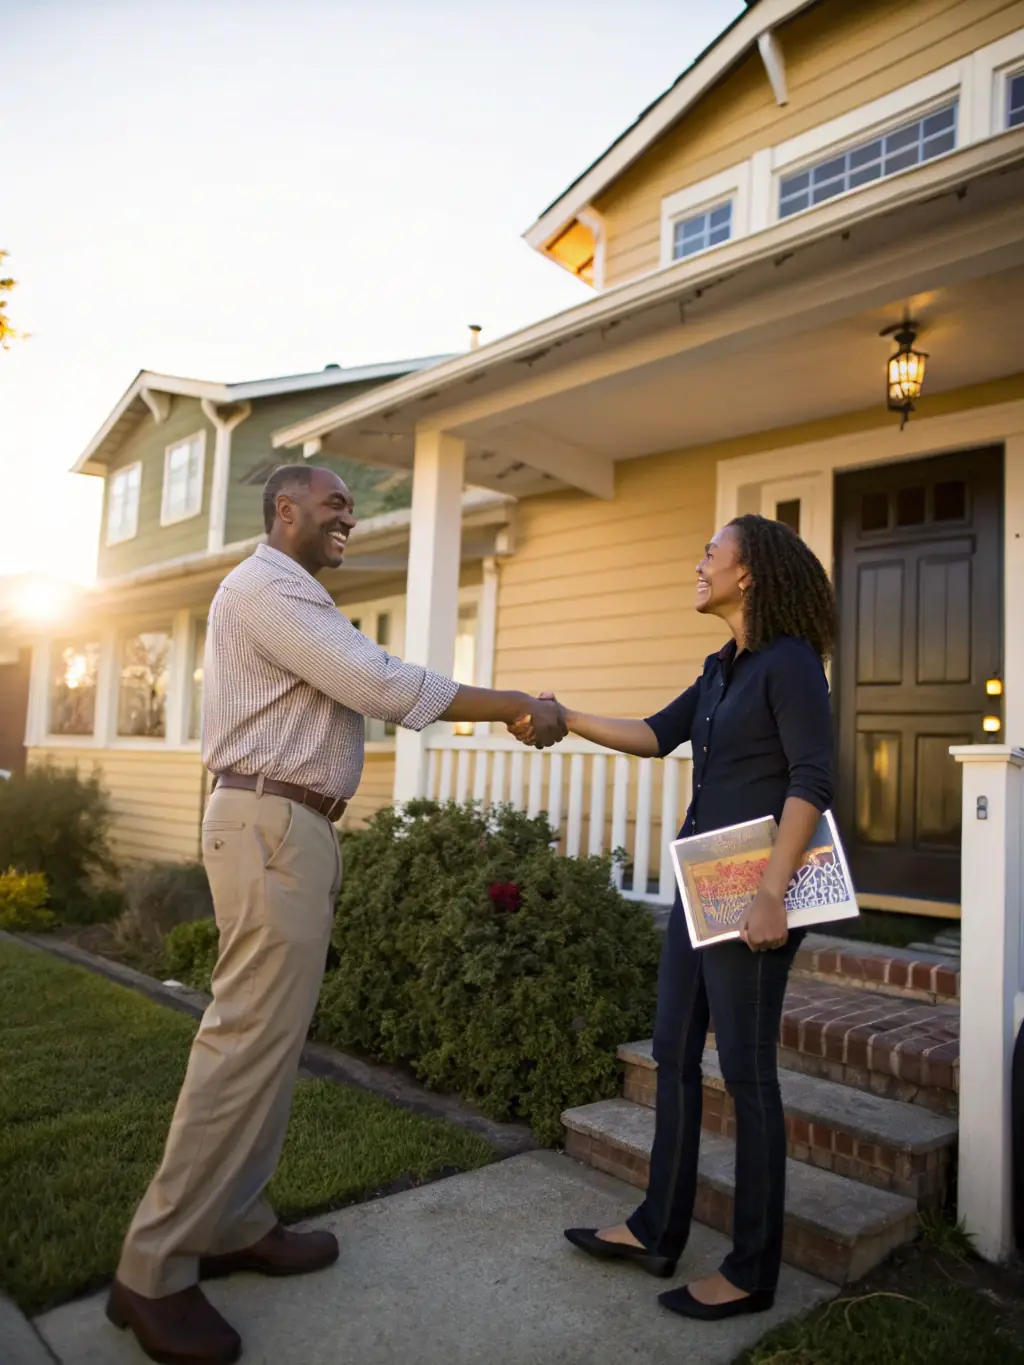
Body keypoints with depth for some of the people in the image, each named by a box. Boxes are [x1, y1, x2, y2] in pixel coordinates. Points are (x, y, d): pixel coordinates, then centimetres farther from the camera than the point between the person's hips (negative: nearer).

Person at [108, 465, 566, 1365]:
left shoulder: (294, 599, 23)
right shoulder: (267, 587, -11)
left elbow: (368, 686, 16)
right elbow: (384, 687, -19)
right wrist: (514, 706, -13)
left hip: (292, 827, 11)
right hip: (273, 828, -11)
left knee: (272, 1035, 13)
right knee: (251, 1039, -8)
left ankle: (232, 1224, 24)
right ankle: (155, 1271, 4)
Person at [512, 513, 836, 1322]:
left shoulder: (789, 662, -11)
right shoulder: (723, 668, 15)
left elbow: (812, 780, -18)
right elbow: (658, 736, 13)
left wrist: (773, 892, -24)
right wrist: (566, 720, 5)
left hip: (751, 889, -9)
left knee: (746, 1072, 2)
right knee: (675, 1057, 14)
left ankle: (752, 1271, 19)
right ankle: (658, 1233, 29)